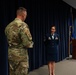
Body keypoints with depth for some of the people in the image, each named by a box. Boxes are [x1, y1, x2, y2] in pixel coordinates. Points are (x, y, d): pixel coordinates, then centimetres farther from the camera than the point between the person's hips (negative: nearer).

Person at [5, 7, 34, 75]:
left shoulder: (9, 25, 5)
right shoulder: (23, 25, -17)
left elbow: (9, 40, 12)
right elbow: (27, 43, -20)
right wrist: (31, 44, 0)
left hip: (10, 54, 7)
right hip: (21, 54, -7)